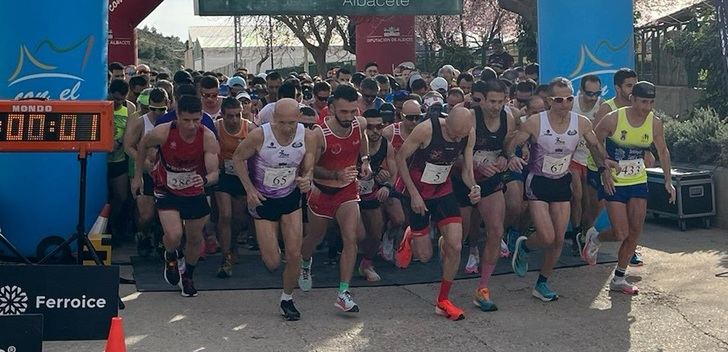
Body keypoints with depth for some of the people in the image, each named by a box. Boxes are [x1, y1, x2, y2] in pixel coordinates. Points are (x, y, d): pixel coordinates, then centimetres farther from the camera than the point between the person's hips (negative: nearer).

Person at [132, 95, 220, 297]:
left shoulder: (208, 138, -24)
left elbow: (215, 173, -27)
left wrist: (205, 179, -50)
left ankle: (188, 276, 41)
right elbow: (144, 144, -2)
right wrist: (138, 176, 4)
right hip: (167, 190, -2)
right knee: (174, 236, -20)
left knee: (195, 238, 13)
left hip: (195, 192, 2)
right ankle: (171, 257, 17)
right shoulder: (163, 132, -25)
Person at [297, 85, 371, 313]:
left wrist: (365, 160, 1)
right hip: (322, 191, -2)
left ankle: (343, 293, -10)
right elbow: (309, 167, -17)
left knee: (351, 239, -13)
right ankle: (305, 265, 53)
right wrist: (337, 175, -32)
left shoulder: (360, 124, -11)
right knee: (314, 238, 18)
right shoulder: (319, 134, -25)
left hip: (348, 190, 2)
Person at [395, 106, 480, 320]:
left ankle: (443, 301, 10)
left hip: (444, 191, 4)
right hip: (418, 193, -4)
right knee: (424, 256, 1)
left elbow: (467, 169, -3)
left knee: (455, 246, -8)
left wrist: (473, 187, -26)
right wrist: (414, 194, -17)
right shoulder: (427, 129, -27)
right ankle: (410, 237, 39)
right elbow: (401, 158, -15)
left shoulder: (469, 134, -12)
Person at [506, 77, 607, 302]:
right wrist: (511, 157, -31)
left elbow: (595, 146, 11)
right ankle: (524, 246, 22)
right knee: (547, 237, -14)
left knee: (559, 239, 4)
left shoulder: (582, 123, -7)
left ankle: (542, 284, 23)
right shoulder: (535, 122, -18)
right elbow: (511, 145, -10)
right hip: (538, 183, -4)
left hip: (562, 183, 4)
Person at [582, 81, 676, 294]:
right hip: (614, 183, -4)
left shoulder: (655, 123, -5)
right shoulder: (613, 119, -18)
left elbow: (663, 151, 10)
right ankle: (595, 238, 25)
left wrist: (668, 181, 5)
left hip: (639, 182, 5)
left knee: (635, 232, 3)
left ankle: (618, 279, 16)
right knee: (621, 234, -9)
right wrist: (604, 170, -14)